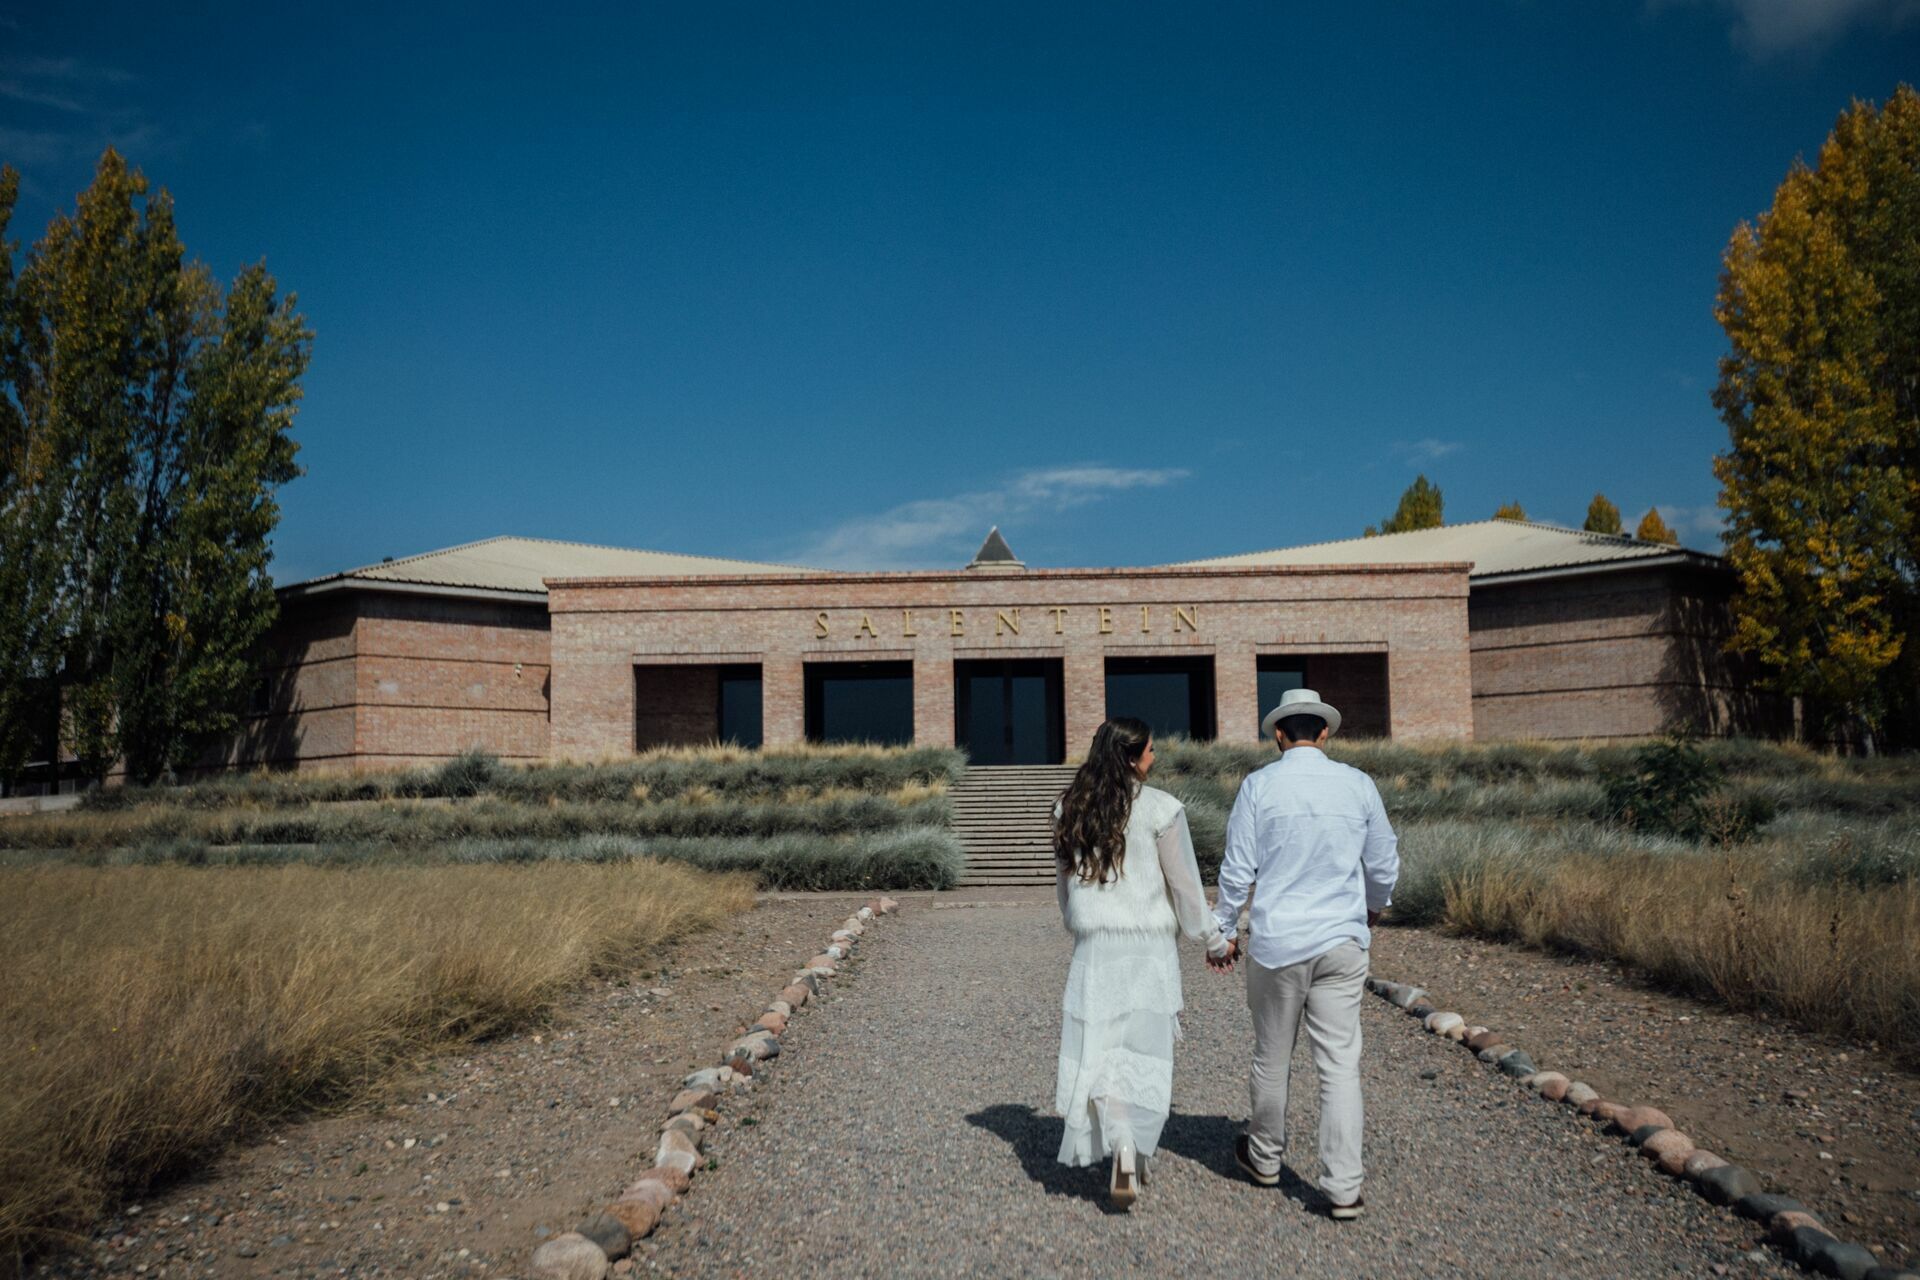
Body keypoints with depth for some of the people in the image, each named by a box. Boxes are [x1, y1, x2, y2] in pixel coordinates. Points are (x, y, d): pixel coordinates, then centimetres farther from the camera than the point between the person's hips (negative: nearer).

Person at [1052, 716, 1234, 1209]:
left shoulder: (1069, 809, 4)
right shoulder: (1160, 808, -9)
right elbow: (1184, 883, -3)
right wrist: (1214, 939, 9)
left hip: (1093, 947, 2)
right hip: (1148, 946, -2)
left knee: (1098, 1050, 4)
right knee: (1144, 1049, 9)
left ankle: (1121, 1148, -13)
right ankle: (1132, 1155, 14)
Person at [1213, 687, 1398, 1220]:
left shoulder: (1259, 786, -6)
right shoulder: (1358, 784, 1)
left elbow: (1238, 869, -5)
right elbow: (1384, 863, 10)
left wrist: (1225, 929, 7)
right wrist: (1375, 906, 30)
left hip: (1276, 941, -1)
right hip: (1343, 941, 2)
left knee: (1272, 1057, 13)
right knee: (1340, 1062, 4)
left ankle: (1264, 1157, 32)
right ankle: (1344, 1186, 4)